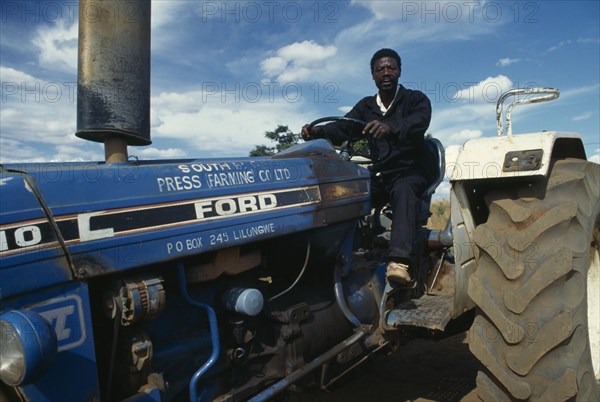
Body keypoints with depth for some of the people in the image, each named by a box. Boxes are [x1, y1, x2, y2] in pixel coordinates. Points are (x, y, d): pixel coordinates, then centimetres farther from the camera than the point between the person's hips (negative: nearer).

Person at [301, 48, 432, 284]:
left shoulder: (416, 100, 2)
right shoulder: (365, 106, 14)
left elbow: (418, 123, -22)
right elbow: (342, 128, -4)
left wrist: (391, 128, -45)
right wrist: (317, 132, -26)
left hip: (409, 172, -4)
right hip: (378, 173, 4)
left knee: (403, 192, -38)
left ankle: (399, 261, -53)